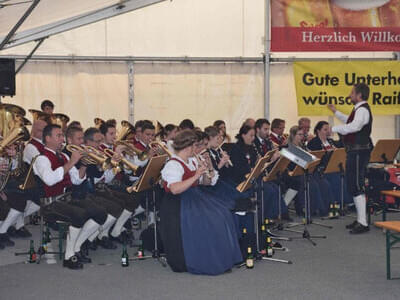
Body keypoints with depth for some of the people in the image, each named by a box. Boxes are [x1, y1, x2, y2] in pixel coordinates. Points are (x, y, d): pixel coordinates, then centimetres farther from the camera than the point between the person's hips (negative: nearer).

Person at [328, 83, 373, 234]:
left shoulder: (363, 110, -16)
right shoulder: (358, 109, 17)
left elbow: (354, 126, -34)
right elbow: (349, 121, 37)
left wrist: (334, 129, -25)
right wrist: (335, 112, 36)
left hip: (359, 152, -11)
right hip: (355, 151, 11)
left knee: (356, 186, -11)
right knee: (354, 185, 15)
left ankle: (363, 223, -9)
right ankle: (360, 219, 24)